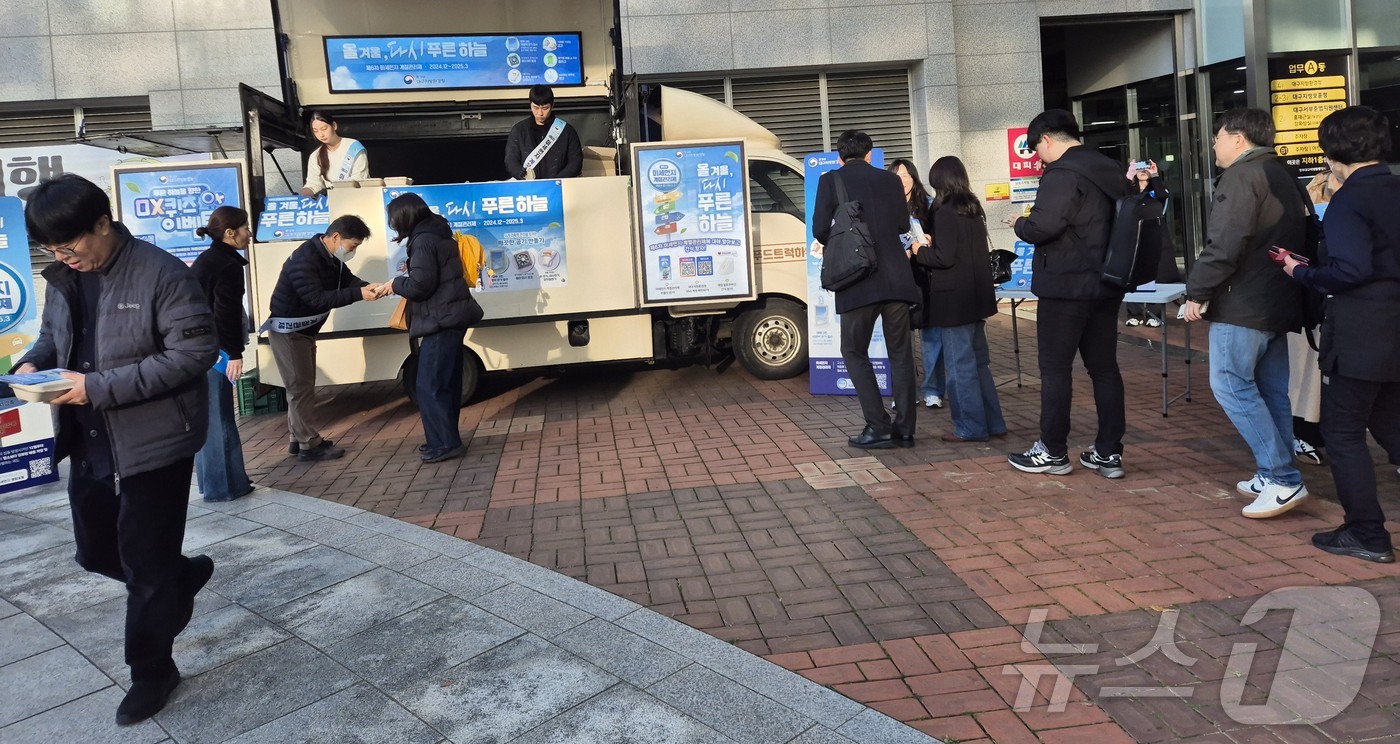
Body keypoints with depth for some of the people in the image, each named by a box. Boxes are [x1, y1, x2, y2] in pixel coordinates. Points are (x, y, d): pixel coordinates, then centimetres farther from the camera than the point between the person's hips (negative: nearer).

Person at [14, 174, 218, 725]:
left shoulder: (160, 274, -18)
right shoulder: (63, 278, 6)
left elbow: (196, 350, -22)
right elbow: (52, 335, 21)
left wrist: (99, 387, -24)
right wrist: (33, 363, -4)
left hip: (154, 442, -8)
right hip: (90, 445, 8)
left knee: (146, 563, 3)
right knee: (97, 553, 19)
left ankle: (151, 670, 22)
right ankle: (182, 578, 46)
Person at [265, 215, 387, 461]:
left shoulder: (331, 257, 2)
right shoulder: (304, 260, -27)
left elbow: (347, 279, 4)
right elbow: (318, 299, -31)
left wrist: (368, 286, -17)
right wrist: (359, 294, -34)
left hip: (305, 329, 10)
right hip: (288, 329, -10)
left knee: (303, 386, 15)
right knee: (300, 387, -5)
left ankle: (300, 438, 25)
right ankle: (309, 445, 2)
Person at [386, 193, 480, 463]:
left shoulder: (423, 241, -15)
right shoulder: (437, 234, 16)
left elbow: (420, 285, -20)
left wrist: (396, 284, -3)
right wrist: (404, 279, 10)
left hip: (441, 320, -10)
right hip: (451, 317, 10)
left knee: (430, 385, -7)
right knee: (445, 383, 14)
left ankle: (445, 443, -4)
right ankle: (445, 439, 22)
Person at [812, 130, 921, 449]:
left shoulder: (831, 180, 0)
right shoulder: (890, 179, 10)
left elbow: (820, 230, -5)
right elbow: (903, 225, 15)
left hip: (858, 281, -3)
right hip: (896, 279, 3)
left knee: (854, 352, 9)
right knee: (900, 353, 11)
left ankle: (878, 428, 2)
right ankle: (904, 429, 13)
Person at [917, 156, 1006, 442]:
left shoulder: (945, 212, -15)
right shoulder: (974, 209, 11)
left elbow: (944, 257, -19)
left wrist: (919, 252, -2)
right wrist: (930, 249, 17)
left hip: (954, 299, -9)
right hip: (977, 296, 9)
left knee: (960, 365, -1)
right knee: (979, 360, 15)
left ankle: (971, 427, 5)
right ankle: (993, 423, 19)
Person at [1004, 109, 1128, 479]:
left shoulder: (1063, 174, -16)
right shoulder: (1109, 169, 15)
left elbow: (1041, 227, -25)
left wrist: (1018, 224, -3)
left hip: (1067, 286, -9)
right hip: (1105, 284, 9)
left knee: (1055, 368, 1)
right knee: (1104, 367, 9)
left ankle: (1053, 452, 8)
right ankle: (1109, 453, 14)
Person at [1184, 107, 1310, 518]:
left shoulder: (1241, 176, -12)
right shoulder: (1282, 177, 20)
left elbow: (1225, 244, -22)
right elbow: (1298, 240, 23)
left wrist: (1196, 291, -15)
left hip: (1243, 303, -10)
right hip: (1278, 302, 10)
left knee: (1231, 385, -7)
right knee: (1271, 391, 11)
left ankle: (1281, 478, -9)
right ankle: (1276, 476, 16)